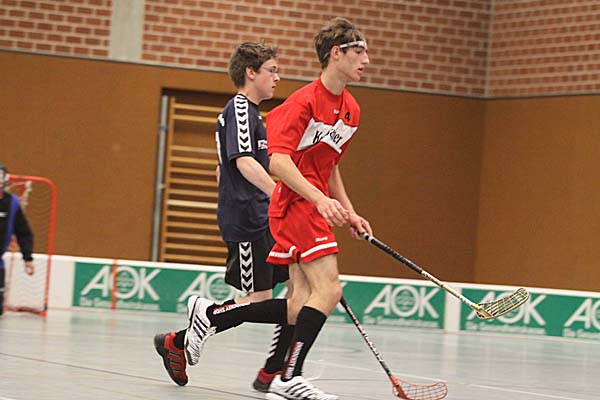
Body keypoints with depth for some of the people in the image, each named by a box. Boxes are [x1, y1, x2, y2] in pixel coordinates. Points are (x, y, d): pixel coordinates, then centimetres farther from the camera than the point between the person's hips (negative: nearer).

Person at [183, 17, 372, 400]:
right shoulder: (304, 101, -13)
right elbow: (279, 161, -22)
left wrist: (349, 213, 17)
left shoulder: (351, 110, 13)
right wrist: (320, 199, -32)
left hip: (315, 206, 9)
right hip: (296, 204, -9)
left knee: (300, 308, 2)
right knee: (328, 289, -17)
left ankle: (210, 314, 15)